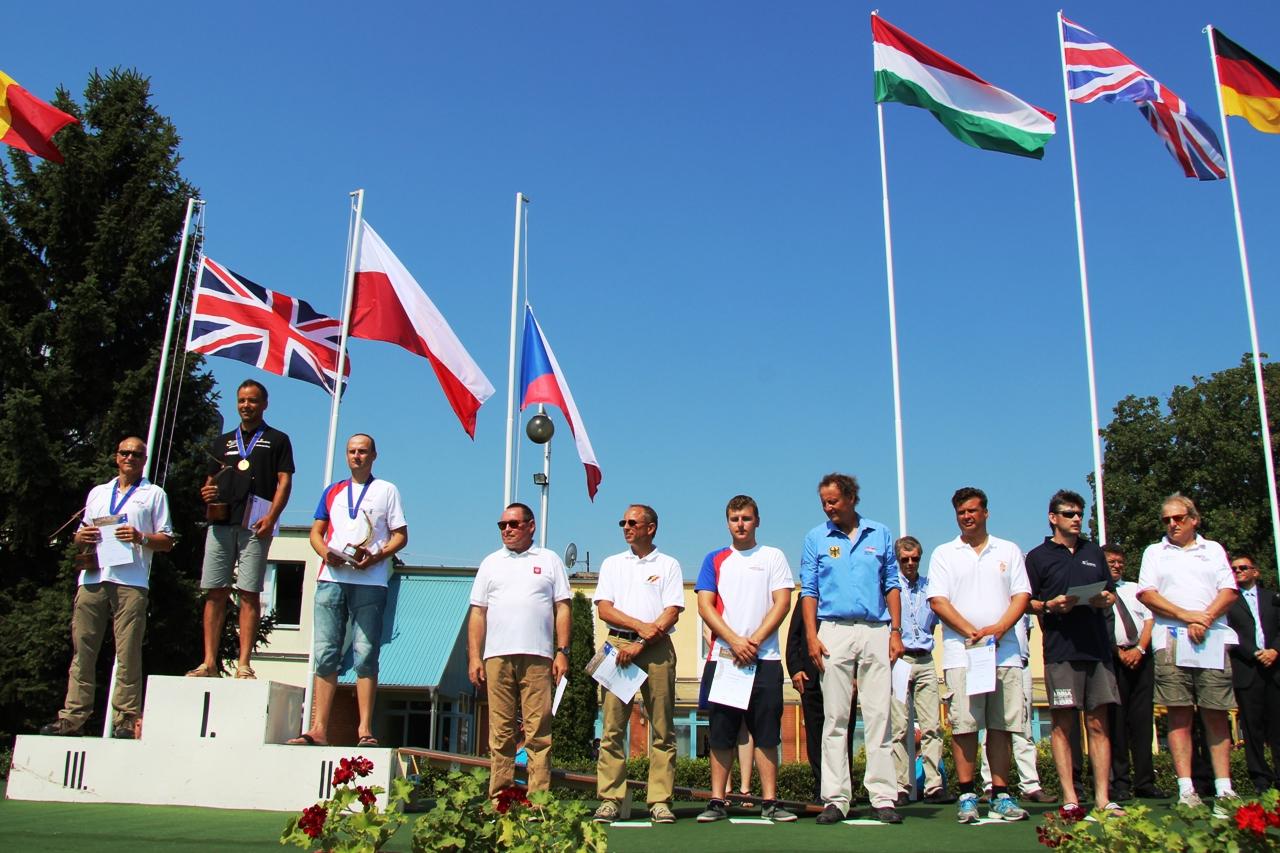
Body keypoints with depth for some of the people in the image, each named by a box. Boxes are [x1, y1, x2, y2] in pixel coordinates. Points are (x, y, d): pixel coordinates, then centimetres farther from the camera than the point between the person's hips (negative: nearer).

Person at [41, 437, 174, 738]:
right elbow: (80, 535, 27)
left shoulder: (154, 494, 15)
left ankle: (126, 718, -5)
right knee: (82, 648, 0)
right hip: (92, 578, 4)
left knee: (128, 652, -7)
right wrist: (81, 537, 4)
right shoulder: (97, 492, 26)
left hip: (130, 582, -4)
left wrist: (141, 538, -10)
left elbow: (167, 540, 8)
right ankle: (73, 716, 4)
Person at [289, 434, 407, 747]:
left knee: (365, 656, -6)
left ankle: (365, 728, -5)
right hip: (331, 579, 3)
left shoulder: (387, 490, 12)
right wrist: (325, 552, -3)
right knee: (325, 655, -1)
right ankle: (318, 728, 0)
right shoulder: (332, 491, 22)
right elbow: (316, 531, 19)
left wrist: (376, 556, -12)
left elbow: (400, 535, 5)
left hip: (370, 582, -3)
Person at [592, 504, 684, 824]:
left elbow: (672, 613, 0)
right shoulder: (612, 564, 18)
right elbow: (604, 609, 6)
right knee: (613, 727, -3)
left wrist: (640, 646, -11)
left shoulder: (668, 565, 11)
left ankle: (660, 800, 1)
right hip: (618, 644, 2)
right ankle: (609, 800, 0)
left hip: (657, 648, -1)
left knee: (662, 729, -2)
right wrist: (639, 626, -10)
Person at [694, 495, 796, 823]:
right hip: (723, 657, 1)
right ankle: (717, 801, 8)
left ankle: (770, 801, 5)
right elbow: (705, 605, 3)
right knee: (721, 733, 2)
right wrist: (735, 641, -9)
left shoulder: (774, 557, 9)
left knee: (767, 733, 0)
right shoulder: (715, 560, 12)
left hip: (765, 657, -1)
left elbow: (782, 602, 1)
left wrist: (755, 640, -10)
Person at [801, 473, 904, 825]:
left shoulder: (880, 534, 11)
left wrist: (896, 631, 3)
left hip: (876, 631, 1)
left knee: (879, 716, -1)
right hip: (834, 631, -1)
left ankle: (883, 796, 3)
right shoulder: (816, 538, 9)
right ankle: (836, 798, 3)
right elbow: (809, 592, 7)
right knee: (835, 717, 0)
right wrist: (811, 636, -4)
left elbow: (891, 585, 12)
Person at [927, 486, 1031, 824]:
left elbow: (1021, 595, 6)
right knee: (964, 726, -4)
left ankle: (1001, 795, 10)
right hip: (961, 653, -1)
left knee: (1001, 726, 3)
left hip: (1004, 652, 2)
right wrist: (973, 633, -12)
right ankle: (967, 795, 3)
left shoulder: (1008, 551, 14)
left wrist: (998, 628, -10)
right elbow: (938, 600, 0)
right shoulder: (944, 553, 9)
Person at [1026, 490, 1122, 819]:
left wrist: (1104, 600, -1)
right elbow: (1026, 602, 5)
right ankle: (1069, 798, 0)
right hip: (1060, 649, -3)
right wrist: (1050, 606, -13)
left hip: (1097, 646, 4)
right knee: (1063, 723, -3)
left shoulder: (1094, 552, 18)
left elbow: (1111, 594, 21)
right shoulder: (1038, 556, 6)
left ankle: (1103, 797, 6)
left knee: (1098, 723, 3)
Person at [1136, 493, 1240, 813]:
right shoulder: (1155, 552, 15)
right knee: (1179, 714, -3)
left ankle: (1223, 789, 2)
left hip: (1212, 639, 1)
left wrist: (1204, 619, -10)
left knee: (1217, 714, -1)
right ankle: (1186, 790, -3)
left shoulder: (1213, 550, 17)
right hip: (1171, 640, -1)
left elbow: (1229, 591, 6)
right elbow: (1146, 594, 3)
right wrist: (1186, 616, -9)